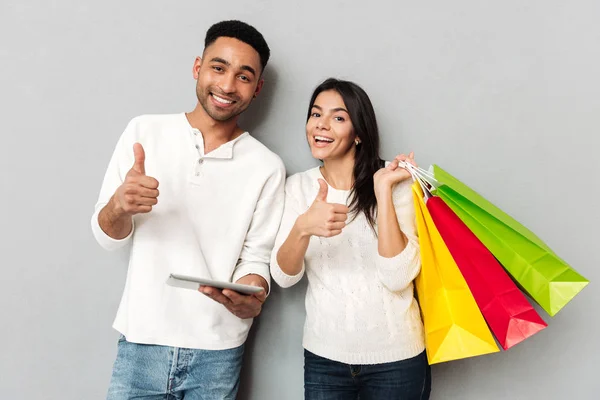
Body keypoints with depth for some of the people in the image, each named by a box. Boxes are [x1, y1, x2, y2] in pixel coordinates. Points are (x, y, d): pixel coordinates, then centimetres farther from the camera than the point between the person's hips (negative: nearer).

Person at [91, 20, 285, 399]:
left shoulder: (267, 167, -6)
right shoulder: (144, 131, -3)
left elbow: (255, 259, -3)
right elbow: (108, 235, 0)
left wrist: (249, 298, -24)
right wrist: (120, 204, -22)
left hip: (217, 354, 0)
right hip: (141, 342, 1)